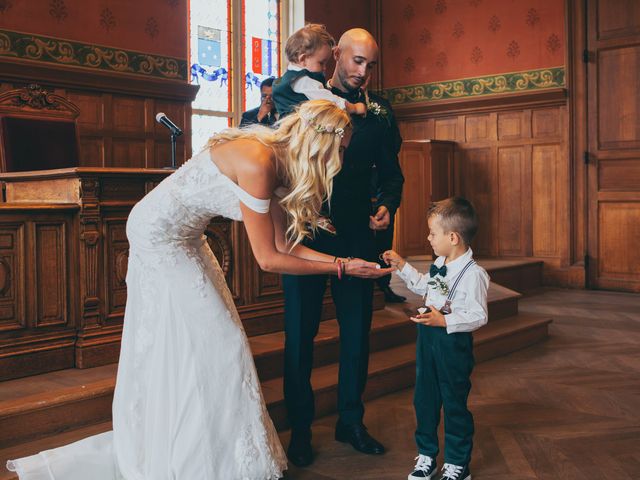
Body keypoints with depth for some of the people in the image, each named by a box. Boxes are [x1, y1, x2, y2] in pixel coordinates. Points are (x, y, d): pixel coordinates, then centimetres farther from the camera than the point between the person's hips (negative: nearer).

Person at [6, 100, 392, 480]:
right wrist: (341, 268, -17)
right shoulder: (257, 163, -28)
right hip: (160, 237, -9)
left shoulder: (275, 163, 0)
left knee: (174, 351, 13)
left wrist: (343, 259, -5)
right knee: (210, 347, -4)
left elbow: (283, 243, 1)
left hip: (183, 238, 9)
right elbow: (268, 258, -24)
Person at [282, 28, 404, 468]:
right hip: (307, 231, -3)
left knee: (357, 329, 8)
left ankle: (351, 420, 24)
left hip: (357, 234, 3)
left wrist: (388, 205, -6)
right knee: (301, 331, 3)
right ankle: (300, 428, 16)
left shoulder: (379, 110, 8)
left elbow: (391, 171, 12)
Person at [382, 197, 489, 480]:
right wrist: (402, 266, 19)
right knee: (424, 398, 15)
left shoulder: (473, 274, -21)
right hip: (428, 338, 8)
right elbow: (423, 286, 25)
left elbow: (478, 316, -23)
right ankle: (426, 456, 32)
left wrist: (443, 321, -31)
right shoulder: (439, 265, 6)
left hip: (453, 343, -8)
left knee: (454, 404, 6)